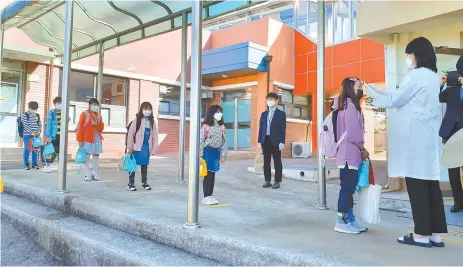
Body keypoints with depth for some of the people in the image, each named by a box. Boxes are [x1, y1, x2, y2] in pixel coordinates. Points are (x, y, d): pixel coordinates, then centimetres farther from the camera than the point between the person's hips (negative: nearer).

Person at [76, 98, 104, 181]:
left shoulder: (98, 116, 13)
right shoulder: (84, 114, -4)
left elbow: (101, 128, 10)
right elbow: (80, 128, -8)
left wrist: (96, 124, -12)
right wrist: (80, 140, -13)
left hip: (97, 139, 6)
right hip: (87, 139, -6)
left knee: (96, 156, 7)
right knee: (87, 157, -1)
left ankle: (95, 174, 16)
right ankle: (87, 175, 6)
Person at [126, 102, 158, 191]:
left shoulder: (152, 122, 7)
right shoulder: (137, 120, -7)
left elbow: (154, 136, 7)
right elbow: (130, 133, -9)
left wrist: (154, 148, 3)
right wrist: (129, 147, -10)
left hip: (147, 147, 4)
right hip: (137, 147, -4)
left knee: (144, 165, 15)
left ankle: (144, 182, 27)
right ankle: (131, 183, 13)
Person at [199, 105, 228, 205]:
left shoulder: (222, 127, 7)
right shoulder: (206, 127, -9)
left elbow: (224, 141, 9)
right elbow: (201, 141, -10)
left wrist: (223, 154, 6)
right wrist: (200, 155, -13)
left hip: (216, 152, 5)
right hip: (208, 152, -5)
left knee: (213, 174, 11)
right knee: (207, 174, 0)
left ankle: (210, 196, 21)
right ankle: (206, 197, 10)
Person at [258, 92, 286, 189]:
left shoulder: (281, 114, 2)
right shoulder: (264, 114, 15)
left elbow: (283, 129, -3)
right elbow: (261, 128, 13)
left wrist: (282, 142, -11)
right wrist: (259, 141, 6)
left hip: (275, 141, -4)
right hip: (265, 140, 4)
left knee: (277, 162, 2)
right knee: (266, 162, 7)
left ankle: (277, 182, 8)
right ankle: (267, 180, 15)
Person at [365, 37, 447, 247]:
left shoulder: (416, 75, -9)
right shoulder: (432, 76, 19)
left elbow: (395, 100, -5)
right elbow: (403, 97, 19)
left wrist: (372, 94, 9)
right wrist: (377, 91, 21)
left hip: (414, 136, -9)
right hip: (427, 135, 9)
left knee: (416, 183, -5)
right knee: (429, 182, 7)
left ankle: (422, 234, 0)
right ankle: (436, 233, 10)